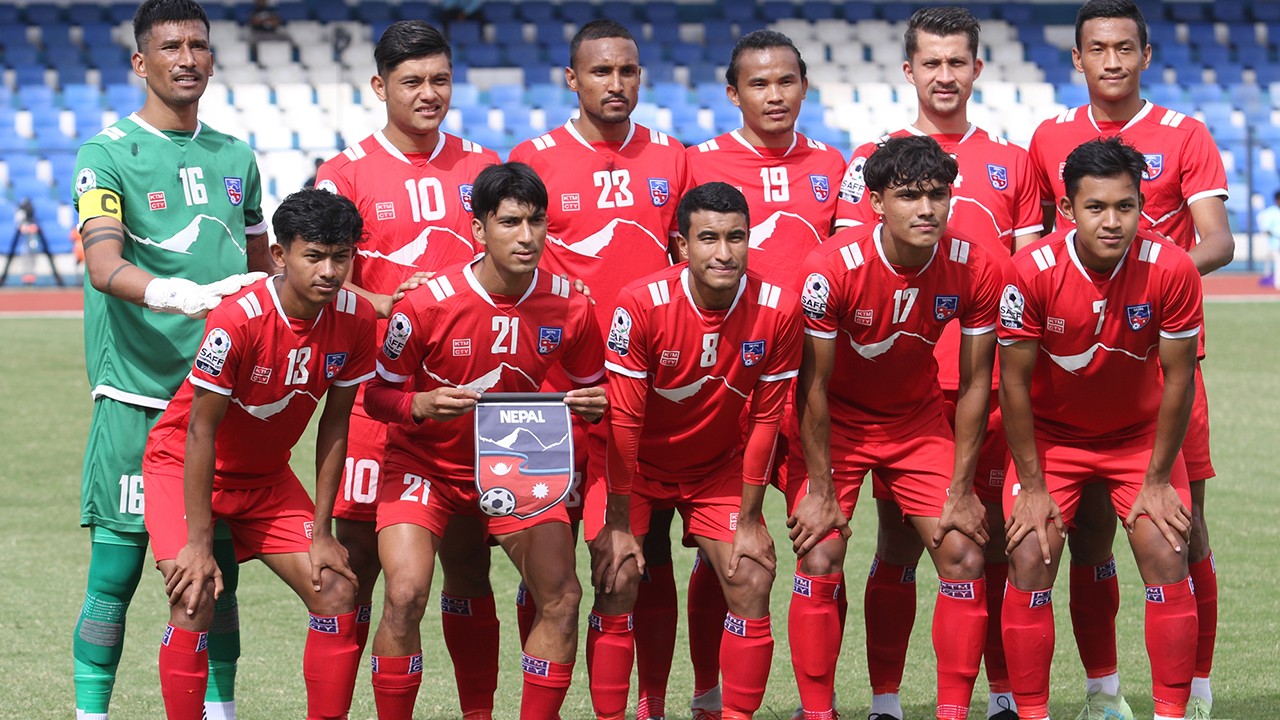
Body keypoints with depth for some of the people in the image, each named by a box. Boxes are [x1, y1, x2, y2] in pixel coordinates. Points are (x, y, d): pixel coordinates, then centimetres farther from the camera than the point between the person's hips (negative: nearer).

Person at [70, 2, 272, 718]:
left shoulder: (235, 157, 14)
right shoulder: (108, 155, -3)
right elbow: (103, 266, -18)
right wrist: (180, 295, -35)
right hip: (136, 396, -5)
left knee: (219, 573, 6)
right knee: (116, 573, -5)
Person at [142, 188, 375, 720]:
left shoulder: (355, 320, -14)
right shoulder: (237, 321, -30)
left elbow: (334, 425, -3)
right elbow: (201, 430, -24)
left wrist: (321, 532, -4)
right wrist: (199, 543, -23)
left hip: (267, 477, 5)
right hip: (183, 465, -5)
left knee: (337, 592, -5)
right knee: (196, 601, -22)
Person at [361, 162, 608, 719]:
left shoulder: (568, 307, -11)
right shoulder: (426, 304, -20)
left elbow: (590, 387, 5)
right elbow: (377, 396, -11)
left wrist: (592, 404, -19)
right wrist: (422, 406, -32)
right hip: (427, 463, -3)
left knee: (562, 595, -12)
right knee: (406, 594, -22)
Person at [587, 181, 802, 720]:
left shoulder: (777, 310, -19)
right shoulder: (642, 304, -26)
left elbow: (764, 421, -9)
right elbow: (623, 420, -20)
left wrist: (749, 520, -7)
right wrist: (618, 527, -17)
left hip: (719, 468, 2)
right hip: (638, 467, -2)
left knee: (752, 581, -9)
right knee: (617, 581, -14)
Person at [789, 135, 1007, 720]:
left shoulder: (978, 267, -19)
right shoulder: (832, 267, -27)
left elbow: (974, 385, -9)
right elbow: (813, 386, -18)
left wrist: (961, 490, -8)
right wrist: (821, 490, -16)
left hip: (919, 420, 3)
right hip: (836, 423, -3)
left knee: (964, 555, -7)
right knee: (820, 560, -15)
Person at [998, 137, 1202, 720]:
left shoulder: (1170, 269, -23)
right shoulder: (1033, 271, -25)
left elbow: (1178, 377, -13)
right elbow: (1015, 382, -15)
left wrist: (1157, 480, -9)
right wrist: (1032, 486, -12)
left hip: (1141, 435, 1)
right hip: (1050, 436, 0)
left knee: (1167, 559, -11)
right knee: (1030, 560, -12)